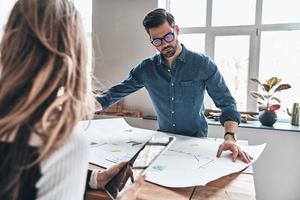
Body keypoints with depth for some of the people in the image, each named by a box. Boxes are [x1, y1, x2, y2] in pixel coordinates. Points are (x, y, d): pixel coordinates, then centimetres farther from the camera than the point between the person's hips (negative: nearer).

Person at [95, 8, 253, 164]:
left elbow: (226, 102, -12)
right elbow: (117, 92, -1)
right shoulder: (146, 69, -3)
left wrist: (230, 137, -28)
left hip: (196, 140, -2)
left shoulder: (202, 64, -10)